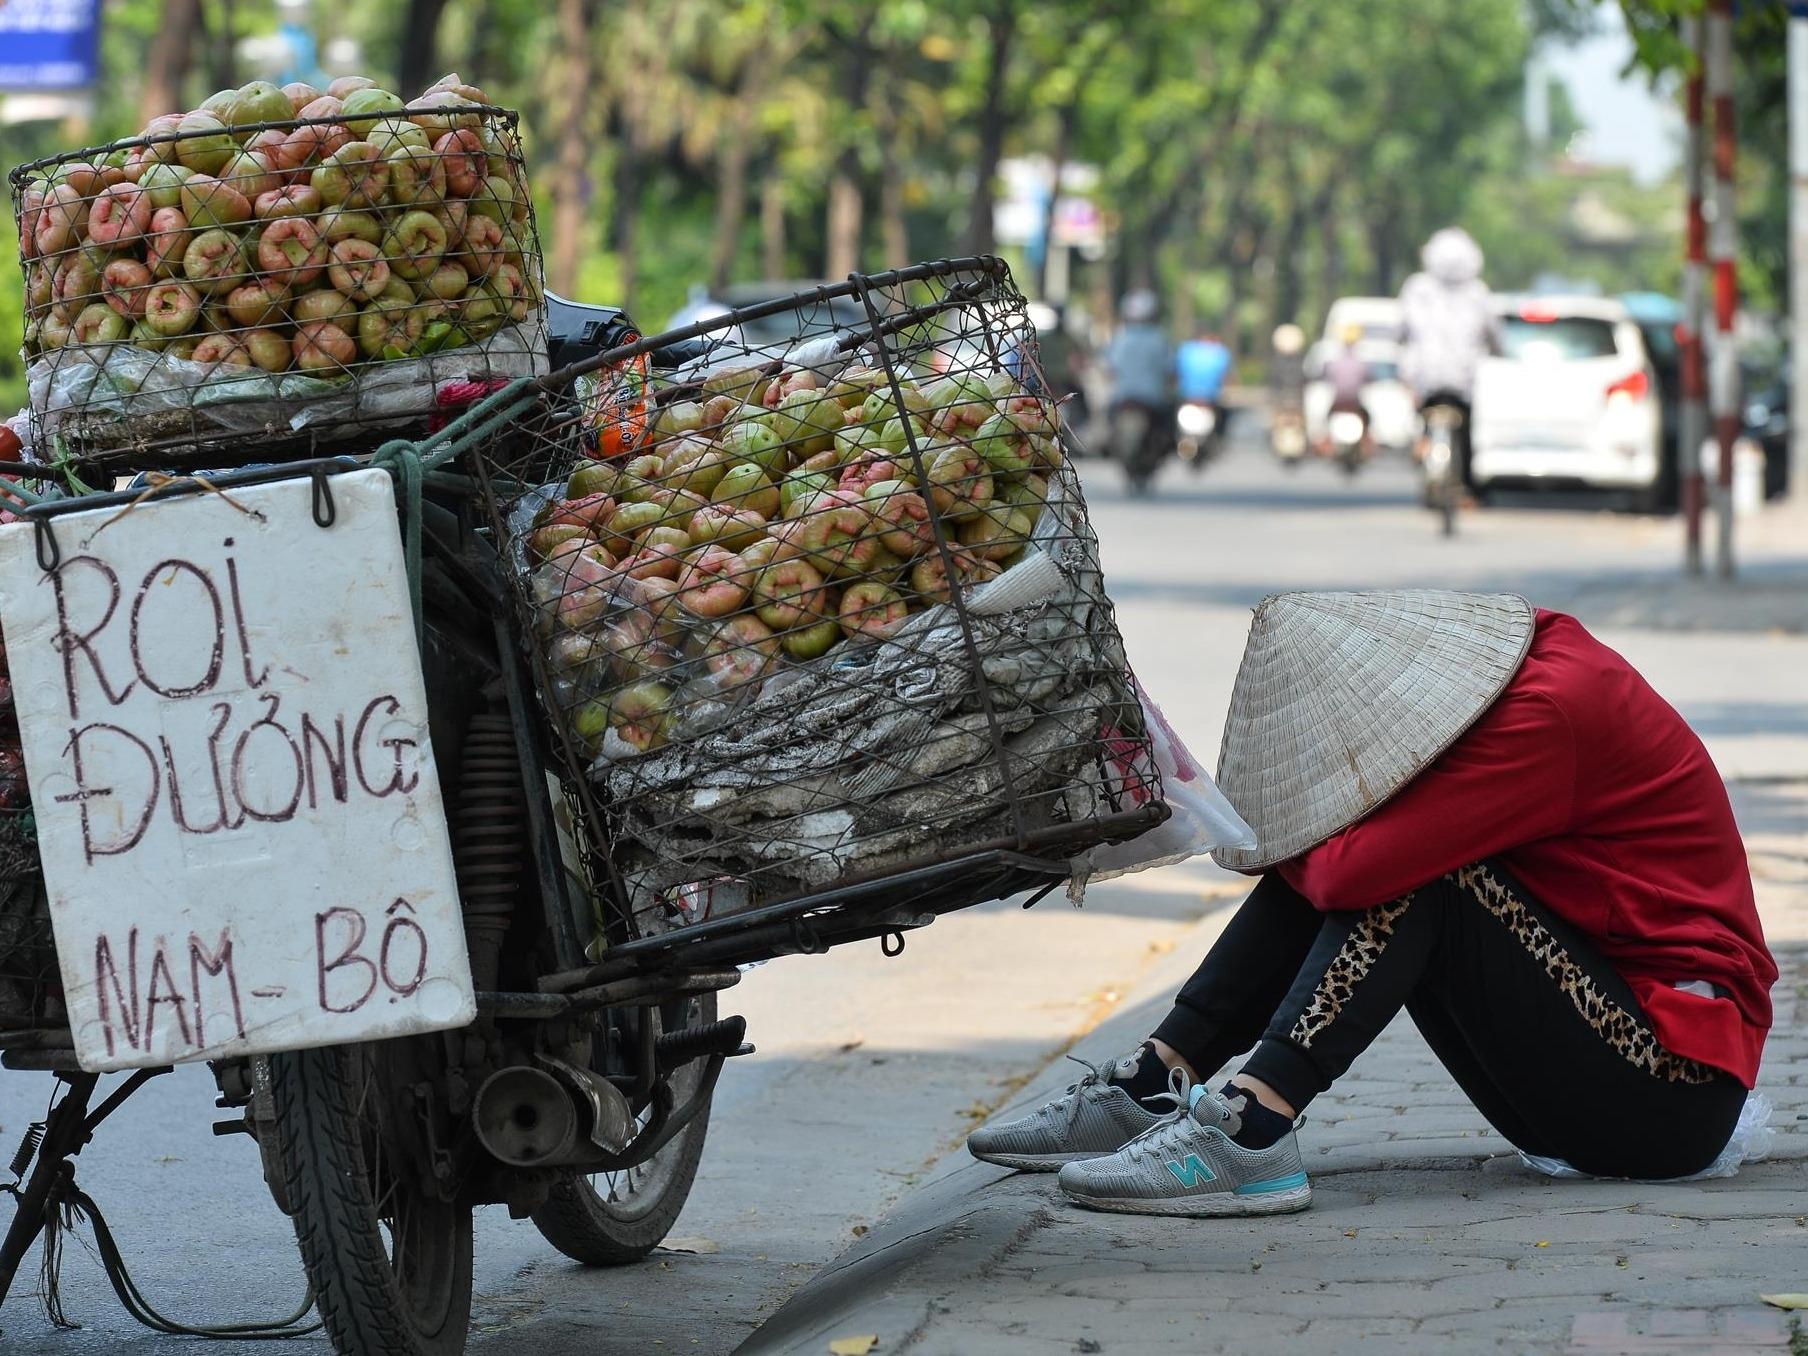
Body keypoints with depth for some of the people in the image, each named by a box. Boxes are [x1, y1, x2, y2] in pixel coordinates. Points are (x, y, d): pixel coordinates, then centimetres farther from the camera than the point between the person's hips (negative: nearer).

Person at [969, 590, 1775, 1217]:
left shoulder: (1550, 710, -22)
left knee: (1411, 867, -23)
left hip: (1673, 1081, -9)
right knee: (1323, 859, 2)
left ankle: (1251, 1133, -32)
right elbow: (1340, 867, 8)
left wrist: (1283, 848, -8)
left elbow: (1359, 868, -27)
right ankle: (1152, 1086, -5)